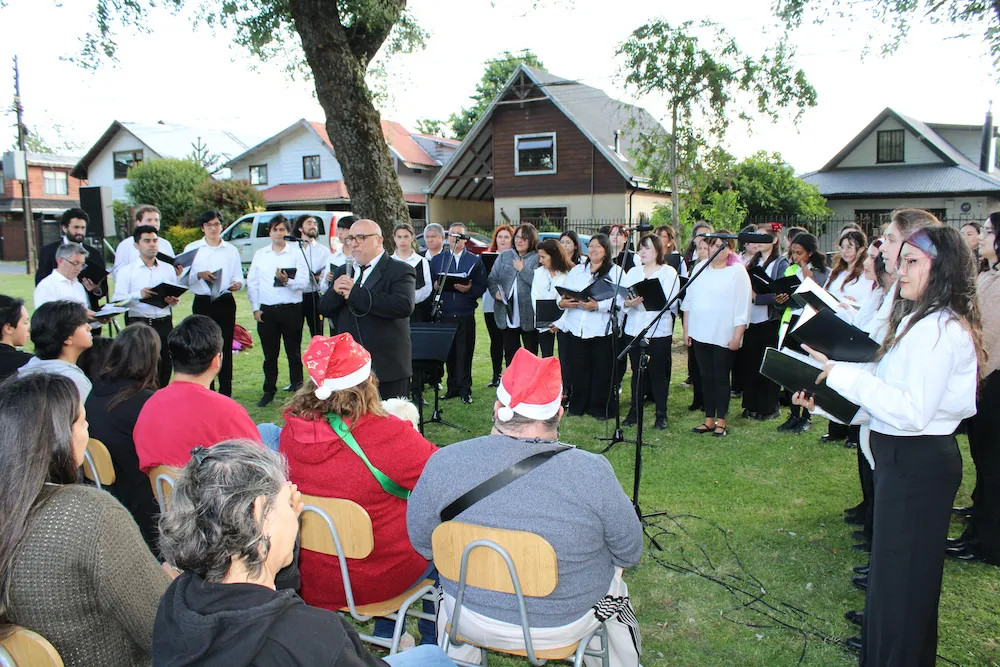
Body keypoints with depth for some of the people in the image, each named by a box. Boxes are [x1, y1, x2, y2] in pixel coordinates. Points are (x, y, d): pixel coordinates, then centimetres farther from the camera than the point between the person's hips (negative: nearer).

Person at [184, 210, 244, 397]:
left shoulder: (231, 250, 10)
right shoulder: (192, 248, 7)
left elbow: (238, 278, 7)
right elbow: (184, 279, 1)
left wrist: (237, 284, -16)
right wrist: (199, 275, -19)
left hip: (225, 302, 1)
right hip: (202, 303, -1)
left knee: (225, 347, 1)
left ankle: (225, 392, 8)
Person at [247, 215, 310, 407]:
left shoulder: (296, 253, 2)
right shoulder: (260, 254, 11)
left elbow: (304, 281, -6)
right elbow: (252, 283, 11)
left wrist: (288, 281, -24)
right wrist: (255, 308, 4)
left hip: (291, 309, -2)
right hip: (266, 310, 2)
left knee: (294, 352, 5)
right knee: (269, 354, 8)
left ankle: (297, 389, 15)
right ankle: (269, 391, 18)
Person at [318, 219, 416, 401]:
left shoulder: (400, 271, -6)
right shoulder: (343, 272, 15)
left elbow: (404, 306, -24)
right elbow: (324, 309, 12)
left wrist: (355, 293, -22)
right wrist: (335, 291, -12)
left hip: (388, 367, -5)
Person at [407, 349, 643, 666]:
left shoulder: (444, 462, -19)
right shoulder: (593, 473, -23)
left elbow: (422, 542, -4)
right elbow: (630, 553, -9)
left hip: (472, 622, 1)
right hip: (564, 626, -1)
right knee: (613, 577, 30)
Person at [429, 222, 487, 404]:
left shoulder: (475, 261, 9)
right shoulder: (436, 259, 14)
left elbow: (482, 287, 2)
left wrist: (469, 289, -16)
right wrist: (436, 286, -12)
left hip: (465, 315, -1)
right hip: (445, 313, 1)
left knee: (465, 353, -2)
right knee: (449, 352, 4)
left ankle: (464, 389, 6)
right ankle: (452, 387, 14)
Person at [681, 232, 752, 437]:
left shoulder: (737, 272, -5)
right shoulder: (700, 268, 10)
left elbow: (742, 308, -9)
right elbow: (688, 300, 13)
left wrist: (737, 336, -13)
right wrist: (686, 330, 10)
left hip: (724, 336, -5)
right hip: (700, 334, 5)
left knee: (721, 378, 3)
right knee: (706, 377, 10)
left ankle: (721, 421, 14)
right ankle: (709, 419, 18)